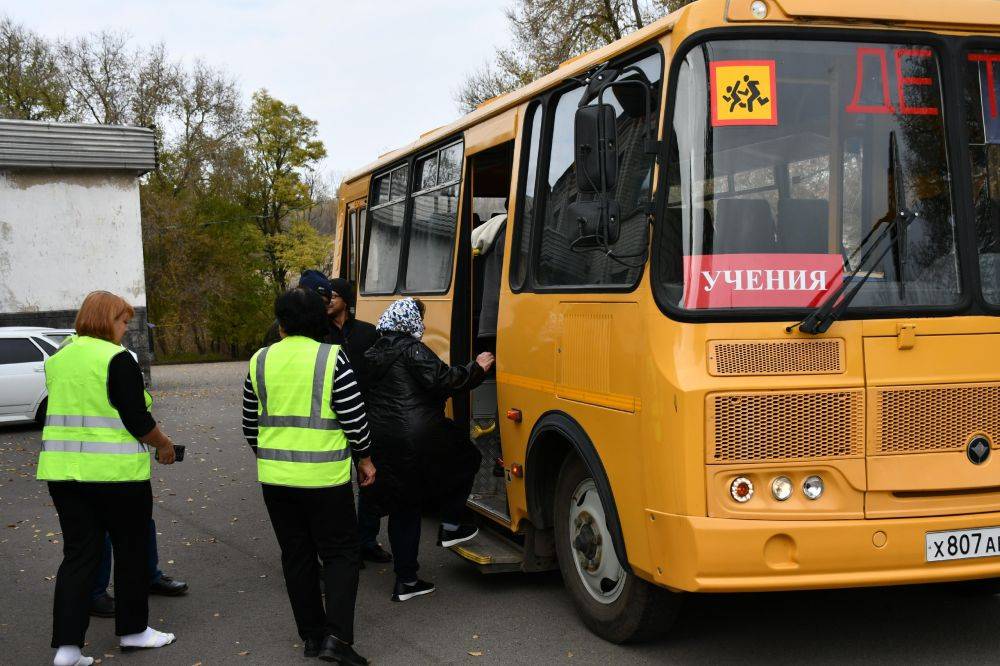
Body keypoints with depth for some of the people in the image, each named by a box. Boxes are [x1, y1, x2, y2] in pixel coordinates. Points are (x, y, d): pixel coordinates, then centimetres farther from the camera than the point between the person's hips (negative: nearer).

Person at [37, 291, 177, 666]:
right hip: (116, 471, -6)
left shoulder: (57, 360, 10)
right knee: (131, 550, 11)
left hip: (62, 469, 6)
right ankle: (133, 630, 22)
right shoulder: (117, 359, -12)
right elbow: (138, 420, -13)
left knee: (78, 554, 8)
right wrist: (165, 444, 3)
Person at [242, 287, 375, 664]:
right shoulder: (332, 359, -10)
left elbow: (251, 424, 10)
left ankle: (311, 636, 21)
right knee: (339, 553, 7)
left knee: (296, 555, 15)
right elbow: (354, 417, -8)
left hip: (275, 478, 4)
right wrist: (365, 459, 7)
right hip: (324, 477, -4)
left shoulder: (260, 362, 2)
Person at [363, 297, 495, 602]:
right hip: (418, 437, -7)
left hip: (385, 444, 8)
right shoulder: (411, 349, -10)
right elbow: (441, 379, -18)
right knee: (466, 458, 19)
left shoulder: (373, 354, 15)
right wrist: (476, 368, -8)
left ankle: (405, 580, 13)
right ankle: (450, 527, 16)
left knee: (403, 508, 13)